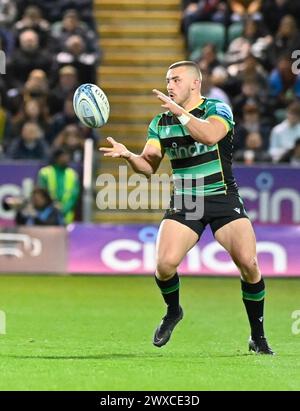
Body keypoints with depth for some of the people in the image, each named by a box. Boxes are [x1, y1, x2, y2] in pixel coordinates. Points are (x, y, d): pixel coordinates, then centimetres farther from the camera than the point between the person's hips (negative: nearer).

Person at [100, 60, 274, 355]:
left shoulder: (218, 109, -5)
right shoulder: (161, 122, 9)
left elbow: (210, 135, -27)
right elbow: (149, 166, 5)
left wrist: (179, 112, -32)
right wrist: (128, 155, -15)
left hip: (223, 198, -3)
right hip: (184, 203, 3)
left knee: (248, 264, -16)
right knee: (165, 264, -17)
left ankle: (258, 336, 2)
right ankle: (172, 312, 16)